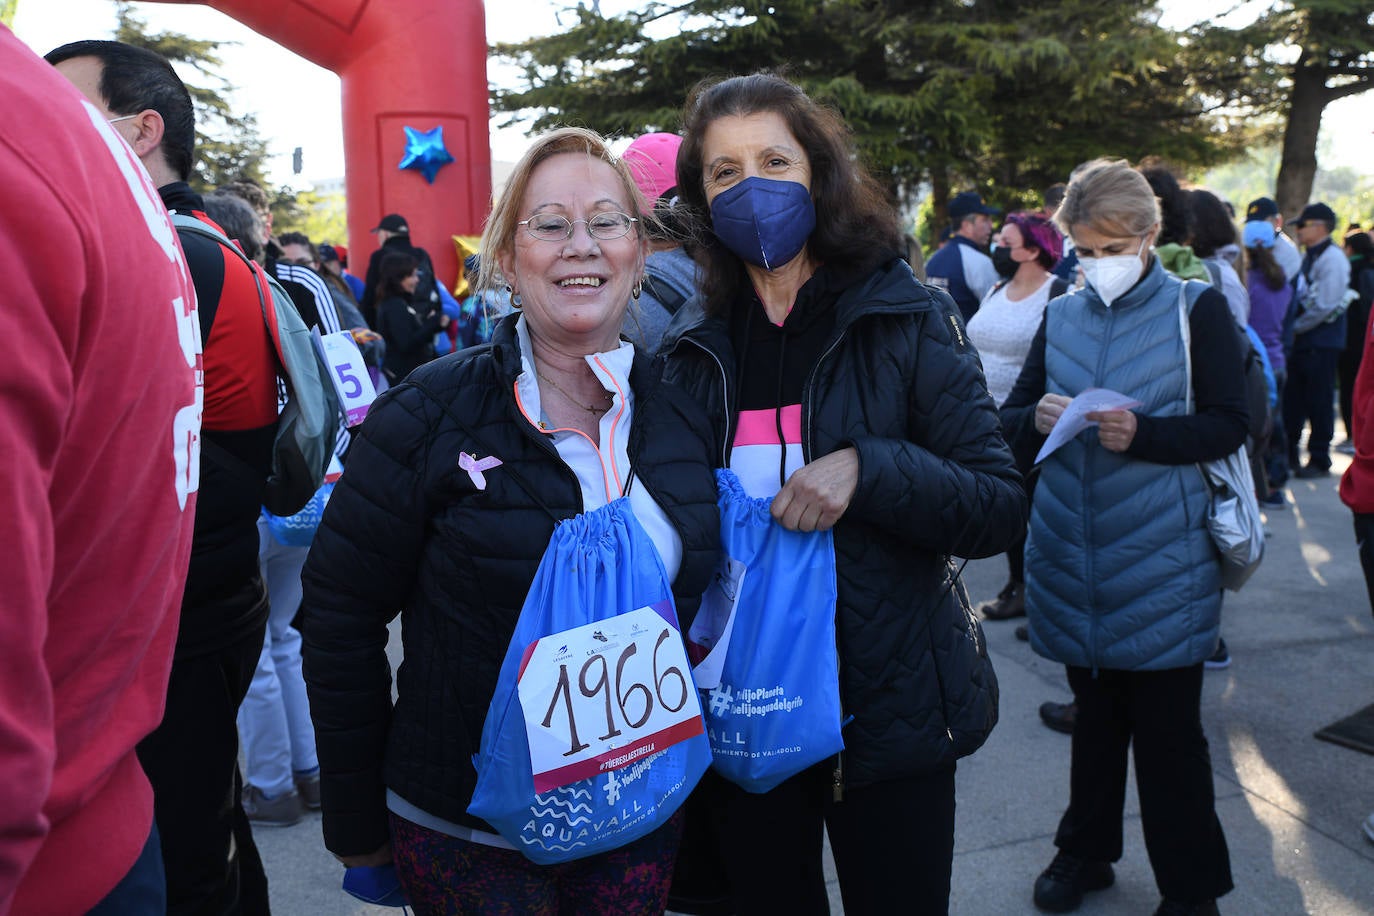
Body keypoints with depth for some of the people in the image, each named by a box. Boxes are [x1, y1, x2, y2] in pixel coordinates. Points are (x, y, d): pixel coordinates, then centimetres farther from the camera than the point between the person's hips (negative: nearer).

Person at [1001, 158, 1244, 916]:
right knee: (1094, 710, 17)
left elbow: (1227, 426, -6)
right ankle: (1087, 848, 34)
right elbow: (1010, 420, 7)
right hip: (1073, 561, 4)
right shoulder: (1060, 317, 8)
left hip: (1161, 567, -3)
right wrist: (1036, 418, -15)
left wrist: (1142, 433, -22)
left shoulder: (1197, 309, -2)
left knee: (1168, 729, 4)